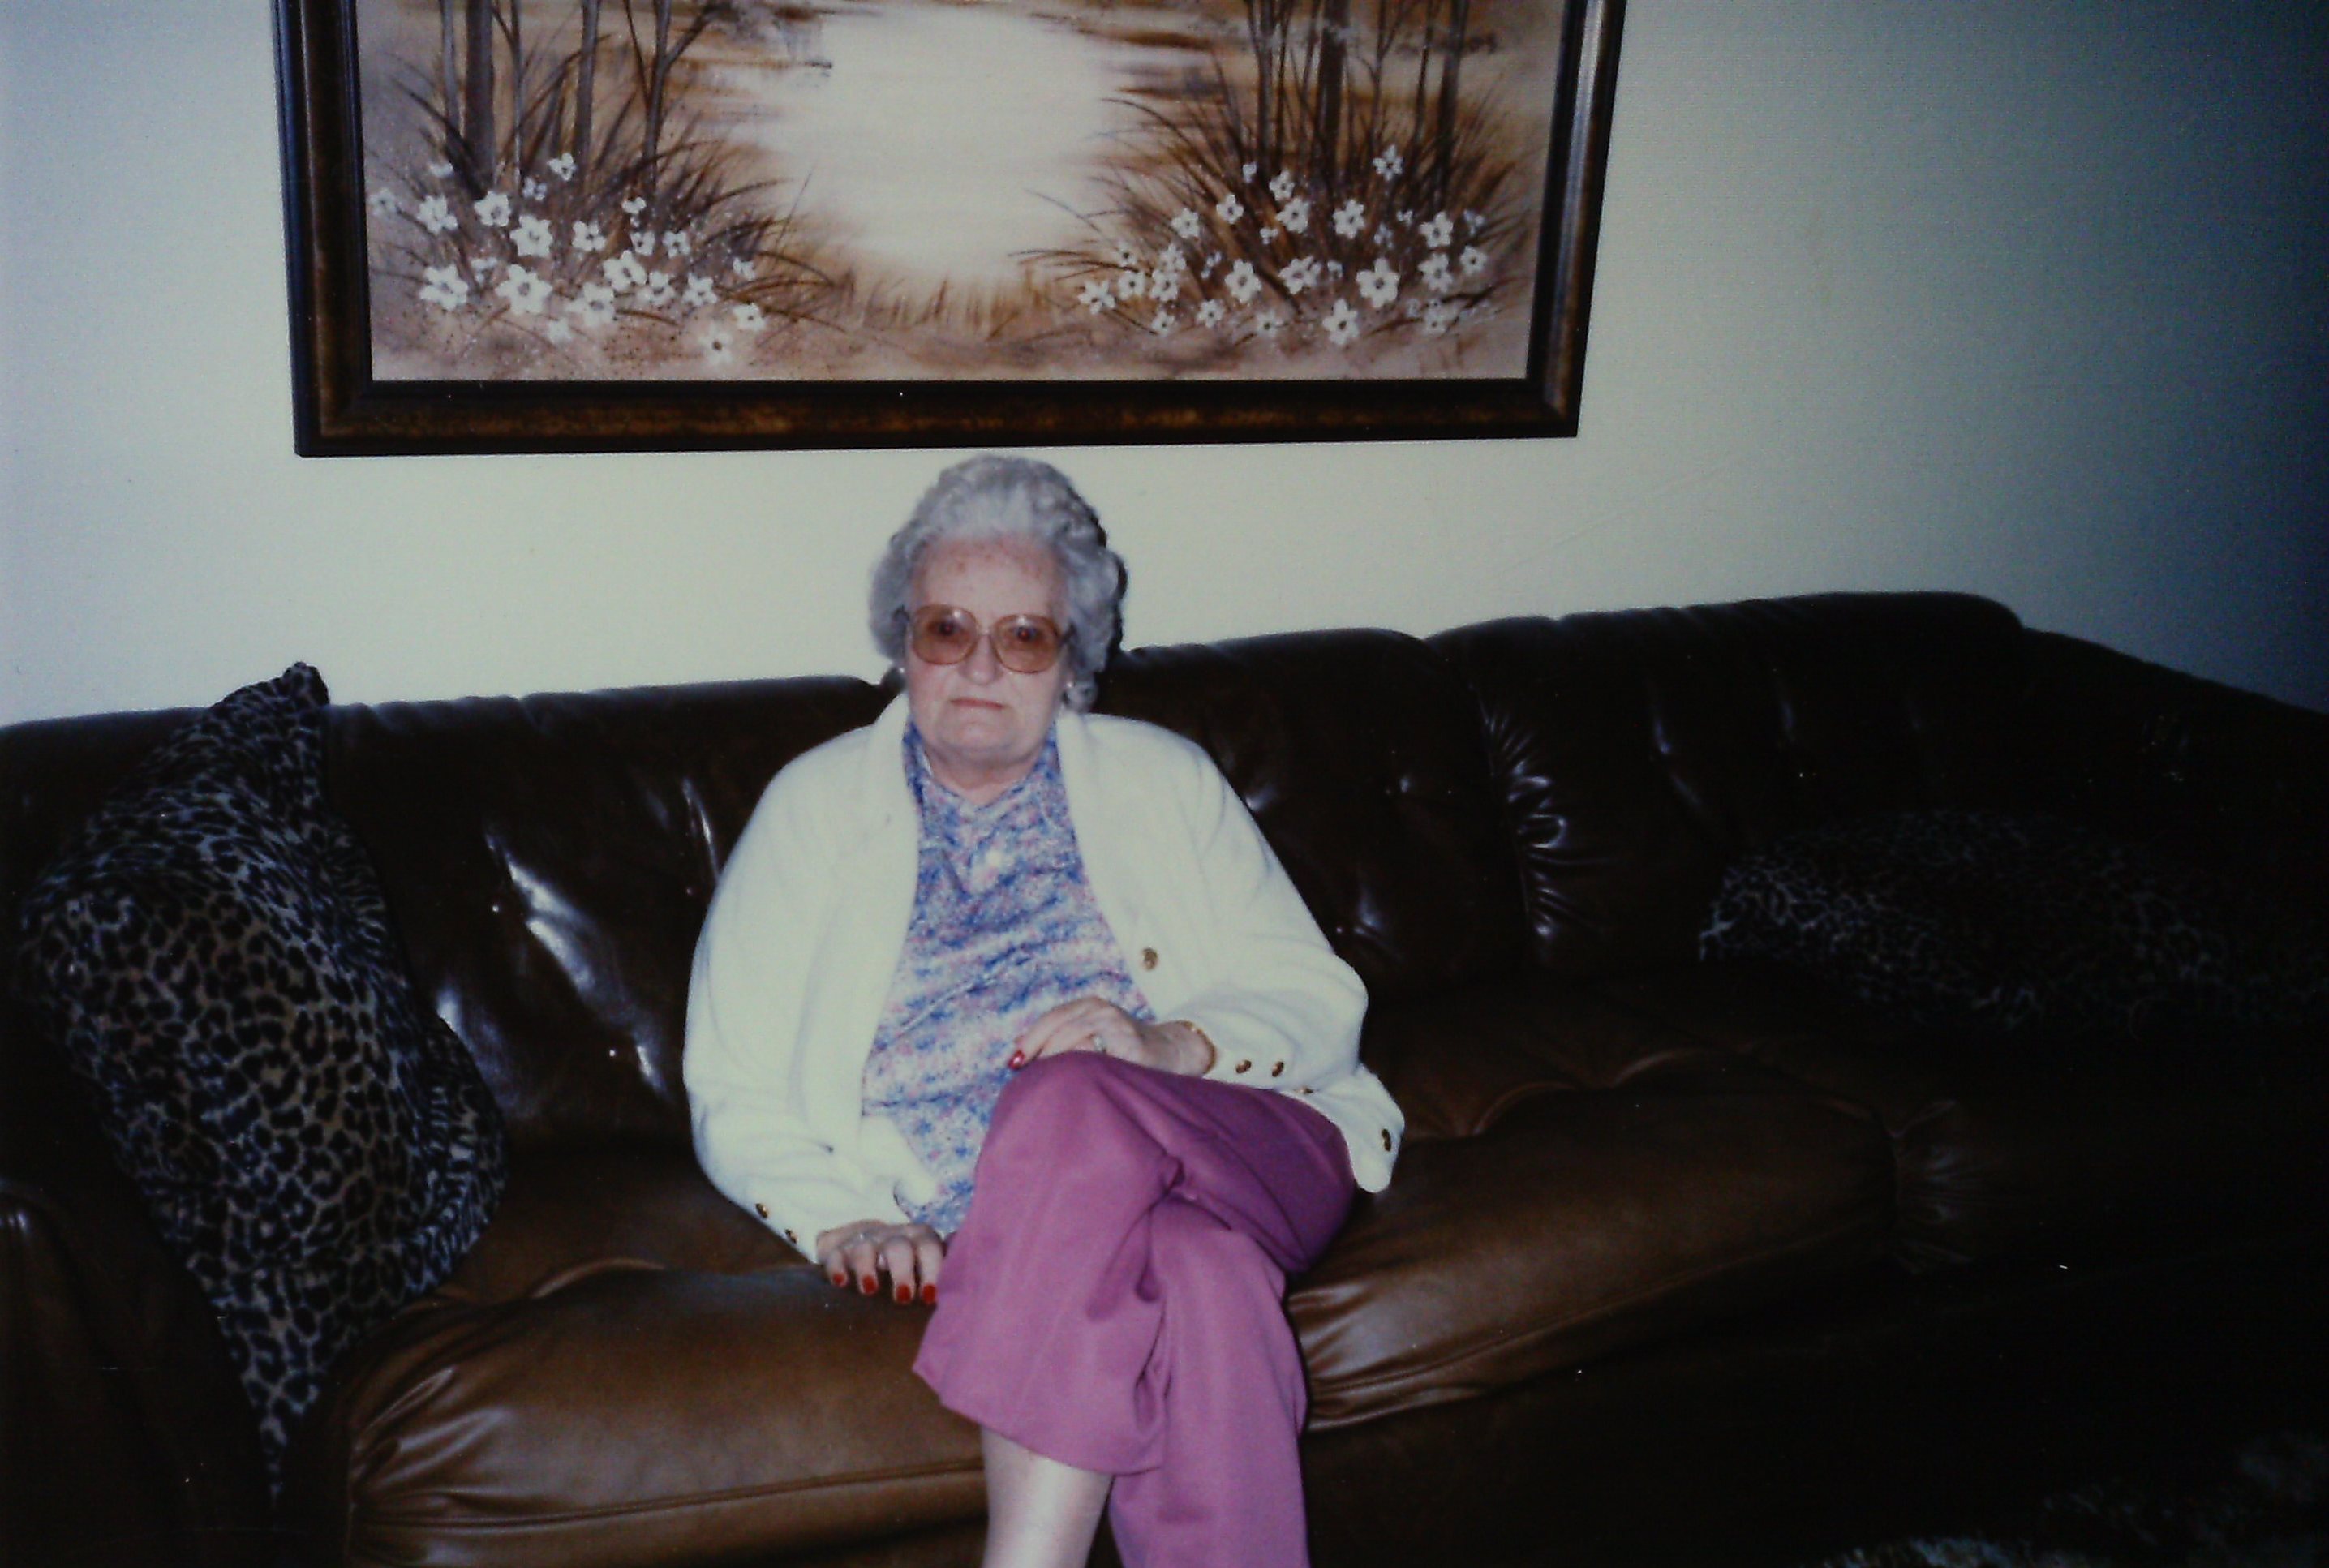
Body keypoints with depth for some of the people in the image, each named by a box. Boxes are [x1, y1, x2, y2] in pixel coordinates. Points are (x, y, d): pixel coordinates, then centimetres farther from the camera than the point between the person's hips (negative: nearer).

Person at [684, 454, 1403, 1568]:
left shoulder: (1163, 779, 19)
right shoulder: (817, 804, 17)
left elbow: (1317, 998, 11)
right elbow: (736, 1090, 9)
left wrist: (1169, 1046, -10)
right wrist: (841, 1222, -11)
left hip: (1246, 1157, 1)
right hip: (989, 1226, 0)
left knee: (1072, 1098, -35)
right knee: (1197, 1291, -36)